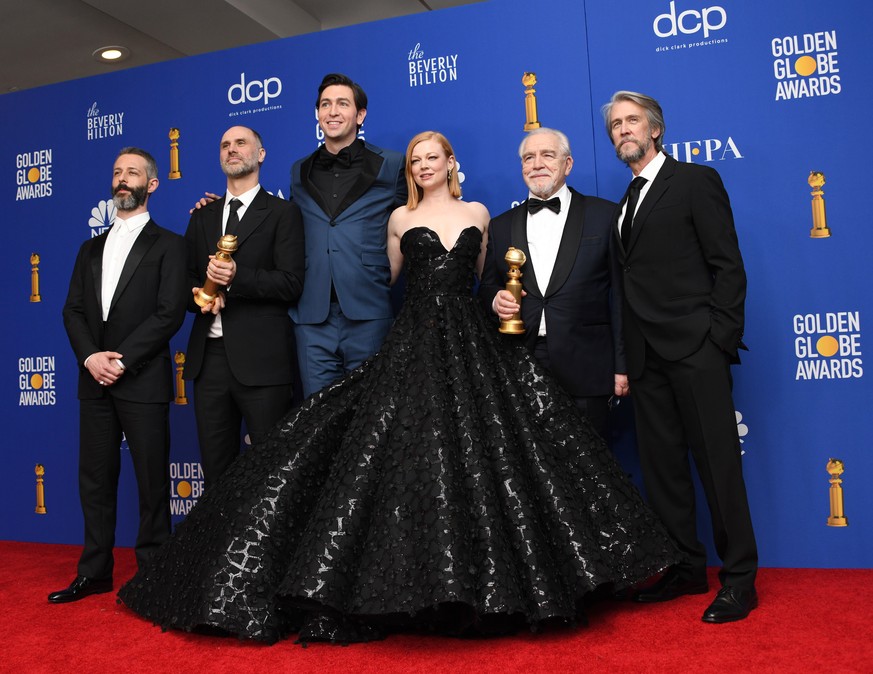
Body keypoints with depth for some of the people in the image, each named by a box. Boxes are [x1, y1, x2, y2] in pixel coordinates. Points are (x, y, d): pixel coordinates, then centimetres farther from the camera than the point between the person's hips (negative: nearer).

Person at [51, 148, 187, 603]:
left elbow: (170, 313, -9)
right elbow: (73, 310, 11)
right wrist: (90, 357, -8)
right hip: (95, 380, 5)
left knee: (152, 481, 1)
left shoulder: (167, 245, 2)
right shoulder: (91, 249, 18)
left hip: (142, 381, -5)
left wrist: (123, 361, -15)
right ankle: (94, 573, 21)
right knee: (95, 478, 10)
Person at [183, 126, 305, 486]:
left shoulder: (282, 212, 2)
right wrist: (197, 297, -5)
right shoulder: (202, 216, 18)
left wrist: (238, 277, -21)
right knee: (215, 468, 12)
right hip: (209, 357, 5)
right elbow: (186, 278, 17)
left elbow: (291, 283, -8)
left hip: (260, 358, -5)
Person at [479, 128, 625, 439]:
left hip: (586, 370, -2)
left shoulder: (605, 215, 4)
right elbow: (487, 288, 19)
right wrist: (496, 300, -5)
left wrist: (622, 365, -4)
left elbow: (621, 294, 1)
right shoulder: (501, 226, 14)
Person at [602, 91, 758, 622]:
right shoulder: (625, 204, 19)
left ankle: (740, 578, 9)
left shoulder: (696, 181, 1)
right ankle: (686, 568, 22)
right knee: (662, 466, 10)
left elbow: (728, 265, -6)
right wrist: (626, 358, 9)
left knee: (718, 463, -2)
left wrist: (721, 339, -13)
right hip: (647, 357, 7)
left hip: (695, 349, -7)